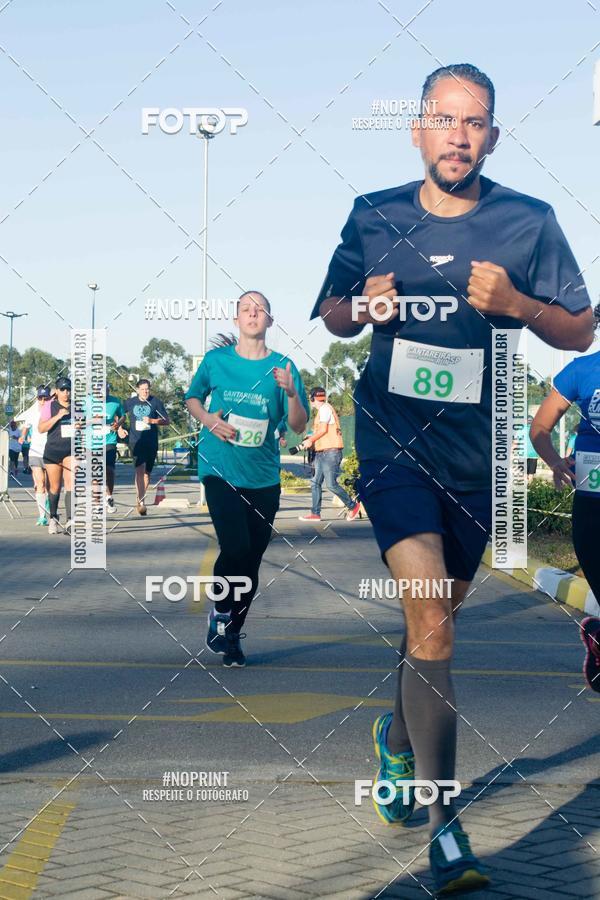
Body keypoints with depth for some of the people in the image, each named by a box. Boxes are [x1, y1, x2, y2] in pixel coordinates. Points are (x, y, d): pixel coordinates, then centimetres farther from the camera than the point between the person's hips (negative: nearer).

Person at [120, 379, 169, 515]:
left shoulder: (156, 402, 1)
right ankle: (141, 502, -22)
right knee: (140, 469, -18)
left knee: (147, 472, 10)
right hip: (136, 441, -2)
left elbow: (166, 420, 0)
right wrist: (120, 429, 2)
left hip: (151, 442, 2)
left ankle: (140, 500, 27)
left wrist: (152, 420, -14)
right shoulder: (130, 402, 4)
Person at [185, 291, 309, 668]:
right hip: (221, 470, -2)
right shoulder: (217, 360, 1)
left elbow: (298, 426, -2)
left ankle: (233, 634, 26)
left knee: (252, 560, 7)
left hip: (263, 477, 2)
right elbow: (192, 398, 16)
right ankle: (220, 611, 9)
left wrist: (291, 391, -20)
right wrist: (207, 418, -4)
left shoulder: (283, 367, 0)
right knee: (235, 547, -19)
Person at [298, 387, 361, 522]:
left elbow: (323, 430, -15)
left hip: (330, 451, -10)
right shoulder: (322, 410, 20)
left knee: (331, 484, -10)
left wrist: (310, 440, -7)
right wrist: (310, 440, 13)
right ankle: (315, 513, 6)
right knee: (315, 482, 5)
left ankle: (353, 506, 3)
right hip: (321, 452, 10)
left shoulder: (325, 408, -9)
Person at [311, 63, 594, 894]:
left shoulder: (529, 223, -3)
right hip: (392, 441, -2)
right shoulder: (373, 217, 0)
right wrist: (362, 305, -12)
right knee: (428, 616, -17)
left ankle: (399, 739, 48)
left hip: (476, 454, 2)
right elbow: (331, 315, 12)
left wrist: (517, 304, -19)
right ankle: (442, 822, -10)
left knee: (441, 611, 18)